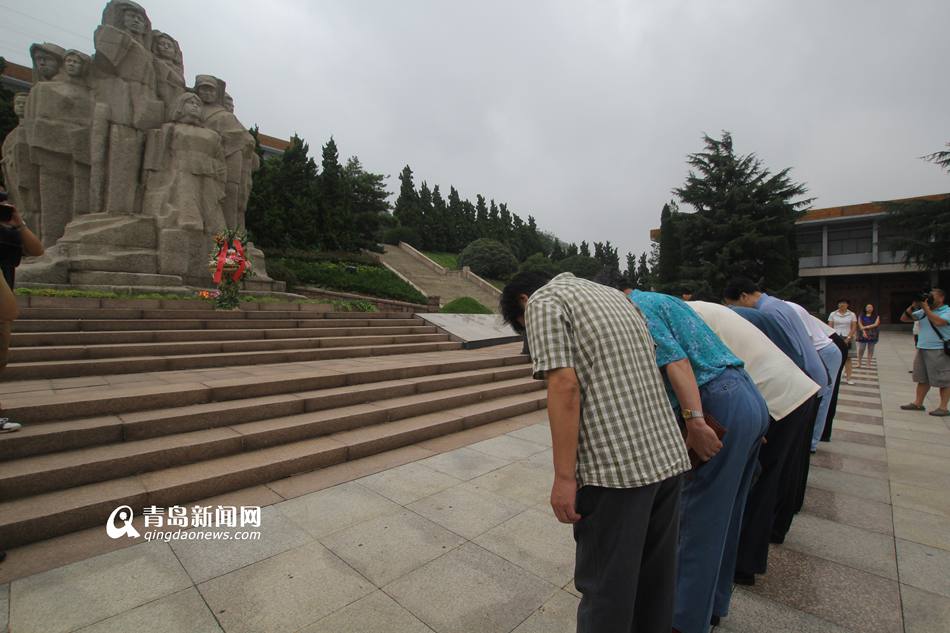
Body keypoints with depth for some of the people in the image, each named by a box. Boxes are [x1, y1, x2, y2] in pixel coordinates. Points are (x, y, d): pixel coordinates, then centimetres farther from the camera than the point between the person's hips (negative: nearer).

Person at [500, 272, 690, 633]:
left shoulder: (543, 302, -2)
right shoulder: (612, 294, 22)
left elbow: (565, 386, -15)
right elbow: (657, 368, 23)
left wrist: (564, 477, -13)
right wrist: (690, 427, 29)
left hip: (615, 466, -8)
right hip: (668, 456, 9)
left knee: (606, 586, 9)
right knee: (654, 579, 23)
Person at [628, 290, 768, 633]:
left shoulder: (636, 308, -6)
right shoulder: (663, 300, 22)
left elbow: (675, 360, -19)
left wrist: (696, 421, -24)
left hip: (722, 408, -10)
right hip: (752, 400, 10)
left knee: (700, 519, 3)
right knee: (724, 516, 19)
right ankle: (713, 605, 35)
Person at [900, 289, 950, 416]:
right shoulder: (922, 312, 9)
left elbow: (938, 322, -25)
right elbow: (904, 319, 12)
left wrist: (926, 308, -17)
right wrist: (913, 306, -1)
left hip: (940, 351, -6)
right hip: (922, 349, 7)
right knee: (922, 379, 12)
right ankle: (918, 403, 19)